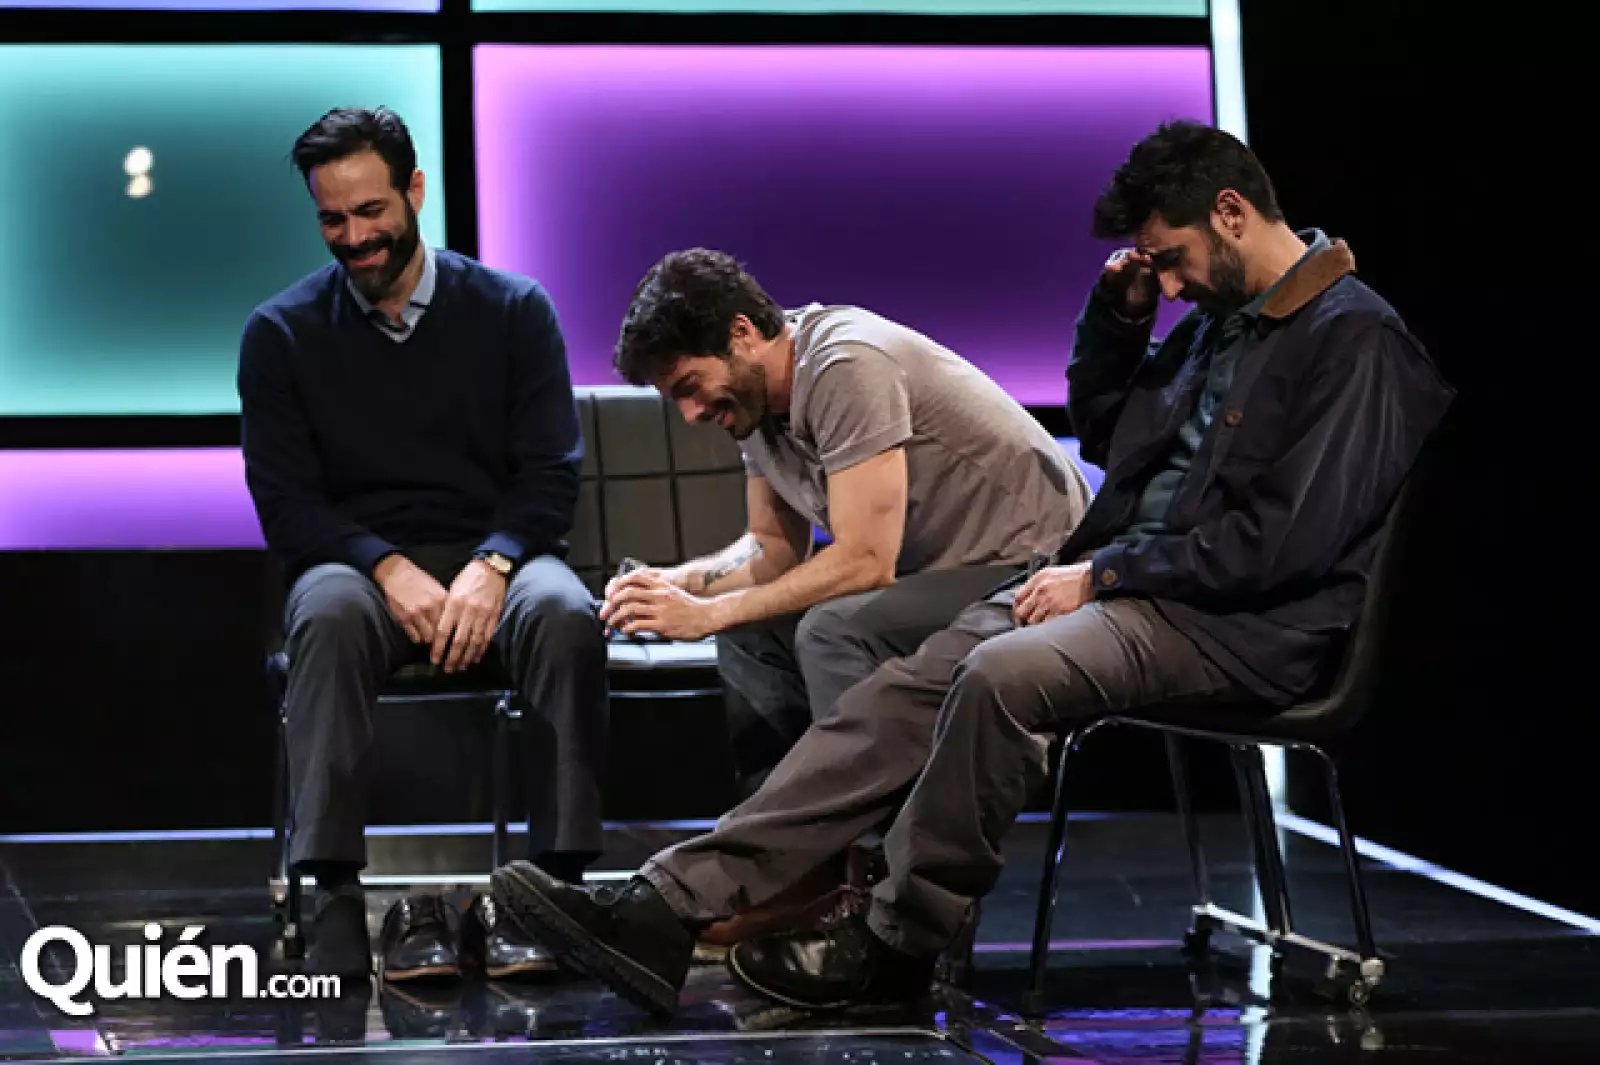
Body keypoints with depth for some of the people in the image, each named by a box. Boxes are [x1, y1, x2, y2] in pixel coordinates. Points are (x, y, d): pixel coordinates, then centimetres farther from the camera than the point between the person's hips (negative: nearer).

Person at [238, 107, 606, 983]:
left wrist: (492, 566, -18)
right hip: (356, 560, 0)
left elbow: (552, 474, 2)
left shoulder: (513, 310, 7)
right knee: (328, 619, -37)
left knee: (565, 615, -35)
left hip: (494, 556, 1)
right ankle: (338, 893, -41)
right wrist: (389, 568, -18)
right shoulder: (281, 333, 7)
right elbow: (285, 503, 0)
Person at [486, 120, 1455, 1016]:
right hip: (1133, 583, 9)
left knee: (1003, 674, -32)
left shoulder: (1353, 338, -11)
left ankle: (895, 949, -18)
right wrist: (1118, 313, 12)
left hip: (1244, 628, -9)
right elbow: (1102, 436, 30)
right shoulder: (1222, 315, 18)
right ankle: (676, 906, -19)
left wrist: (1103, 574, -14)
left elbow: (1286, 542, -19)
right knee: (917, 683, -10)